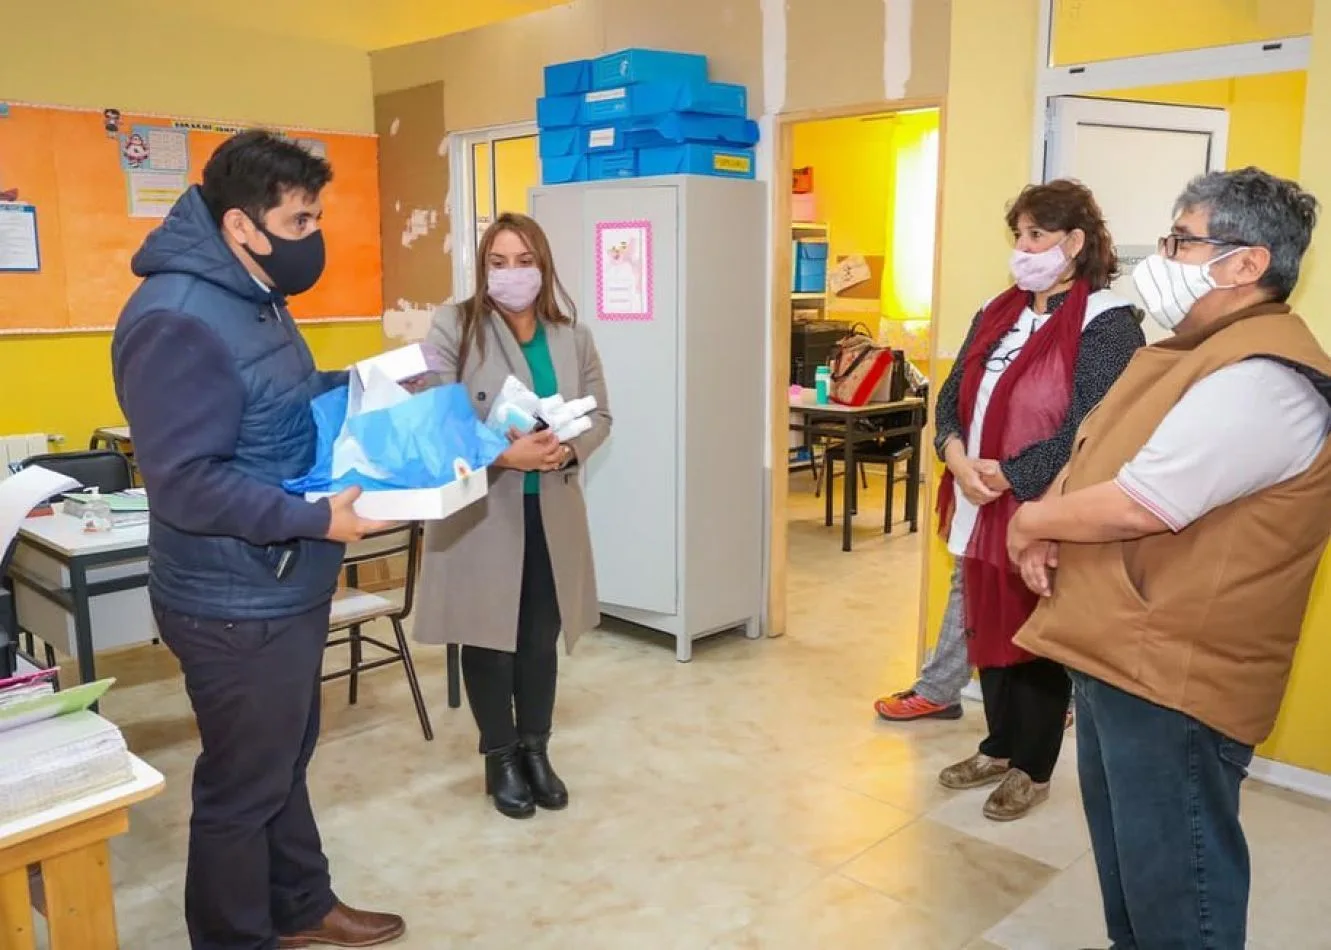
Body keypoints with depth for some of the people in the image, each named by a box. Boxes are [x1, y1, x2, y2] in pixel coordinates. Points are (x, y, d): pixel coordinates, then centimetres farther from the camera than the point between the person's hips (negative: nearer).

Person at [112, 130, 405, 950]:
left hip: (287, 587, 10)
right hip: (237, 605, -10)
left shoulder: (252, 298, 9)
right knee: (244, 786, 8)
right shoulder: (178, 320, -24)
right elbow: (186, 483, -26)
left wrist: (362, 383, 8)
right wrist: (318, 520, -28)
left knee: (285, 760, 24)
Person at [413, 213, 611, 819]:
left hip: (552, 510, 4)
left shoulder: (573, 336, 5)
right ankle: (500, 758, 27)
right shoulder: (453, 328, -8)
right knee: (490, 638, 8)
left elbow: (600, 416, 7)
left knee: (542, 636, 13)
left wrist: (567, 450, -14)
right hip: (480, 510, -3)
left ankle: (536, 749, 31)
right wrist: (503, 454, -25)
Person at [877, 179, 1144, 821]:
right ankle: (999, 749, 36)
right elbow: (953, 395, 10)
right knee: (986, 625, 17)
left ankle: (1032, 769, 25)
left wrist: (1008, 476, -18)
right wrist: (957, 454, -9)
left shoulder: (1106, 323, -11)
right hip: (981, 506, 7)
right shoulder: (999, 312, 12)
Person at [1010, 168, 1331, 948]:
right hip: (1120, 655, 10)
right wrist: (1048, 529, -3)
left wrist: (1032, 521, -9)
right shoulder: (1195, 352, 14)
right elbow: (1095, 455, 17)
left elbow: (1136, 505, -27)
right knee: (1129, 862, 25)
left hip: (1174, 680, -10)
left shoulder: (1260, 377, -21)